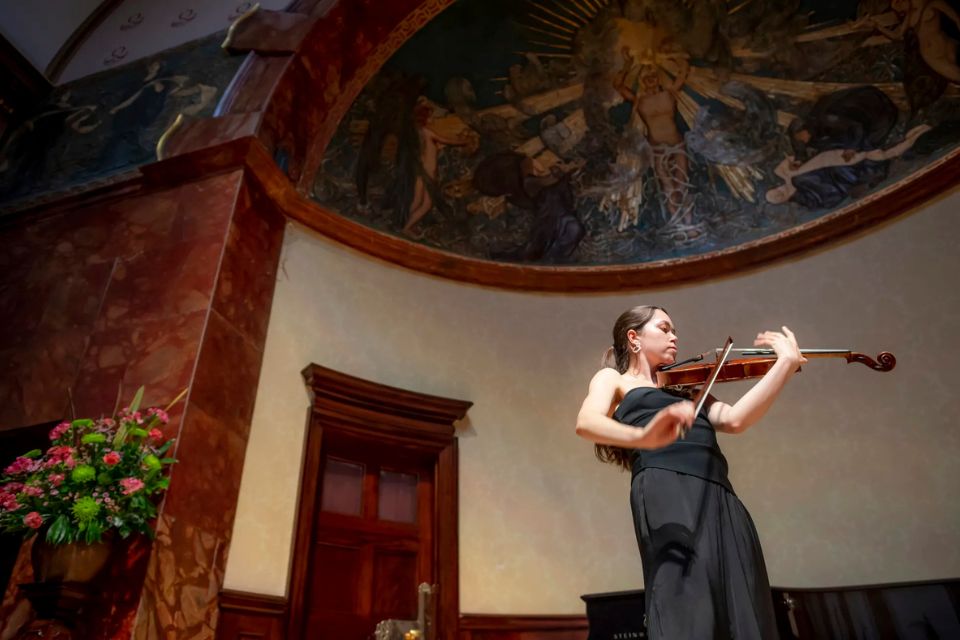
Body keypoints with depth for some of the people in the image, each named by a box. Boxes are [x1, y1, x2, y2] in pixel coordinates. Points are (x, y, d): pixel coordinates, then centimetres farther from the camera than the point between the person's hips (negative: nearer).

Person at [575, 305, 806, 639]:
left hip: (719, 497, 6)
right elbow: (586, 423, -6)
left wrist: (786, 362, 8)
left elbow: (735, 419, 11)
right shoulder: (614, 379, 17)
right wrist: (643, 436, -27)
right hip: (666, 490, -5)